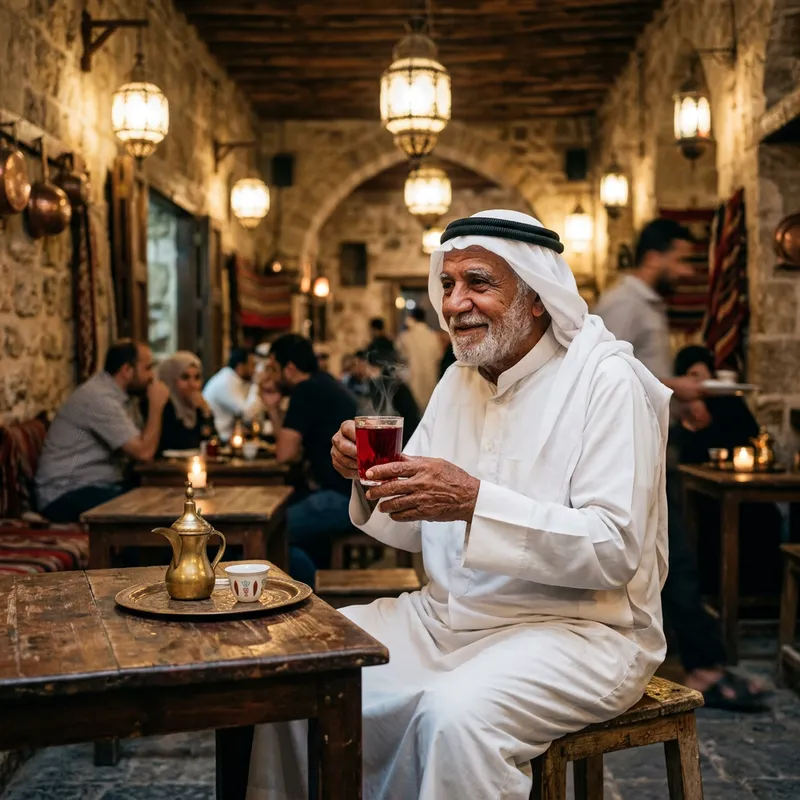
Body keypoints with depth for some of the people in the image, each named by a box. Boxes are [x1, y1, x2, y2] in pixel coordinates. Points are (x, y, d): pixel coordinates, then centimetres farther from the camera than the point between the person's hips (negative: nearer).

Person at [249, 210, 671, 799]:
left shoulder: (607, 380, -12)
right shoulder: (458, 382, 11)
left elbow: (616, 549, -22)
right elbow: (417, 531, 15)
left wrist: (476, 501, -30)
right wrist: (375, 481, -7)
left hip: (574, 626, -7)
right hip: (447, 614, 7)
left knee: (454, 714, -34)